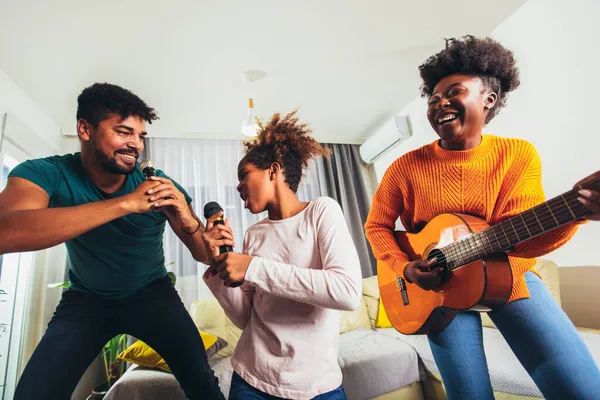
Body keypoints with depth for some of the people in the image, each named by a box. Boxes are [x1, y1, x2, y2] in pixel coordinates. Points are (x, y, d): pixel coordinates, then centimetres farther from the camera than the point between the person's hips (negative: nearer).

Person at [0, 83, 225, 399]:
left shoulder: (160, 186, -16)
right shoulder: (46, 173, -16)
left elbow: (204, 256, -13)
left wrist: (189, 223, -35)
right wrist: (127, 203, -40)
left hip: (151, 293, 0)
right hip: (85, 299, 1)